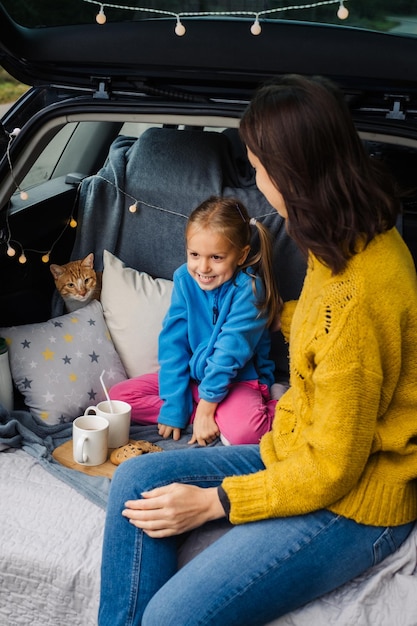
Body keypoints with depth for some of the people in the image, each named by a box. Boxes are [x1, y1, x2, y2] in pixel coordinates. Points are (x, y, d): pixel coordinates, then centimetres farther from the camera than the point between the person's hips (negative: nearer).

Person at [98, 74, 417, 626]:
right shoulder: (353, 240, -1)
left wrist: (213, 501, -16)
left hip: (352, 503, -9)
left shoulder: (357, 298, -31)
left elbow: (332, 469, -24)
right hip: (294, 454, 9)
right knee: (136, 481, 0)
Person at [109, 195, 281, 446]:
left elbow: (230, 352, -21)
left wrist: (206, 407, -20)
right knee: (118, 396, -9)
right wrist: (173, 407, -11)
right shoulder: (185, 279, -5)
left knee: (243, 430, -39)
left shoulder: (248, 289, -20)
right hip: (192, 376, 7)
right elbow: (172, 342, -6)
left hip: (238, 381, -7)